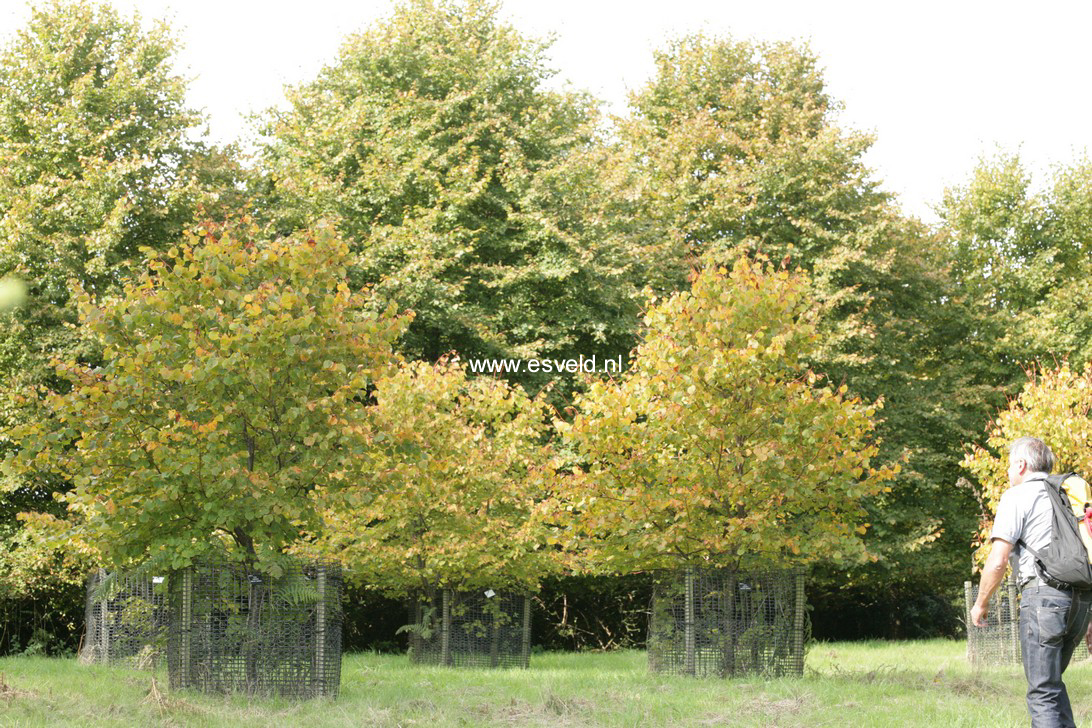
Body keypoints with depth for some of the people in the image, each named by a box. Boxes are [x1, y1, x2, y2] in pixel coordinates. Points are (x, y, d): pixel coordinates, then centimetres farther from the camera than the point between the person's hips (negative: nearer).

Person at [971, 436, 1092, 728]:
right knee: (1052, 677, 21)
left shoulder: (1017, 497, 0)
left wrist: (981, 603, 6)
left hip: (1043, 594, -7)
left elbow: (997, 561, -7)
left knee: (1043, 691, -4)